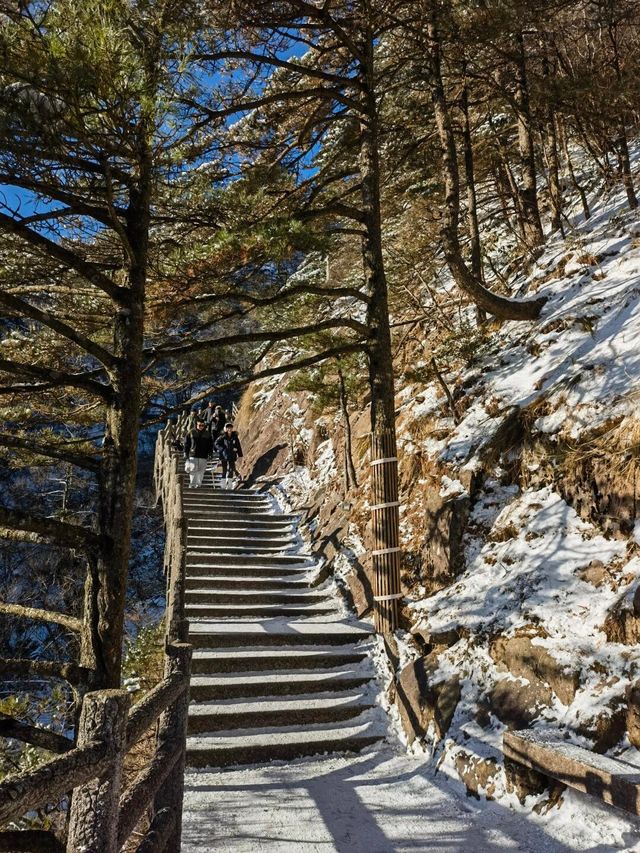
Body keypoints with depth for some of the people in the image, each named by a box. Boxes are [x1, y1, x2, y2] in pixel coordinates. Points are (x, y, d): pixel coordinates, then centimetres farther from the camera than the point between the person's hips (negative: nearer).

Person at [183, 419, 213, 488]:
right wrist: (186, 453, 2)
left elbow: (210, 445, 15)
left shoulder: (207, 434, 9)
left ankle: (198, 484, 12)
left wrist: (210, 453, 4)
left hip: (203, 456, 2)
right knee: (193, 471, -7)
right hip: (193, 456, -2)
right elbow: (186, 444, 8)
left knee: (201, 472, 2)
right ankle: (192, 484, -4)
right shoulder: (191, 433, 5)